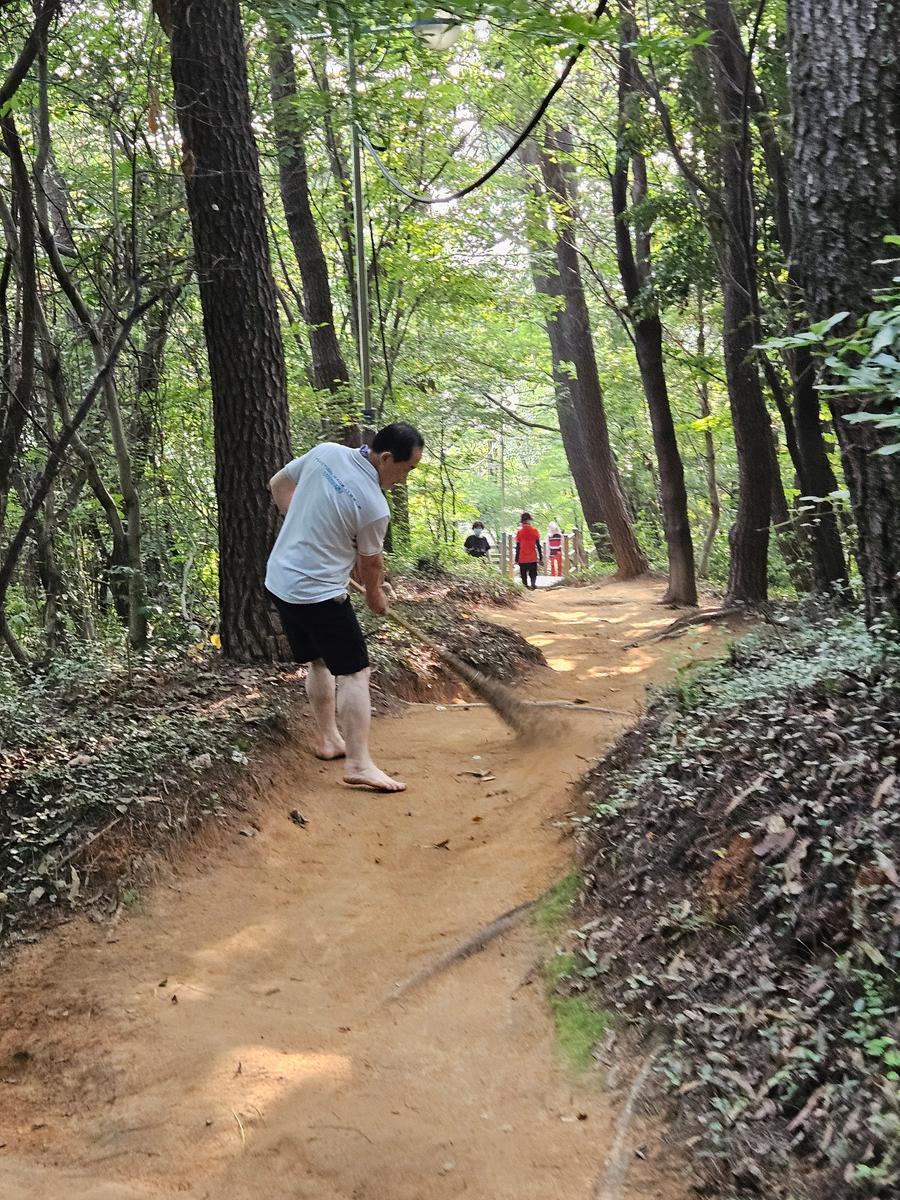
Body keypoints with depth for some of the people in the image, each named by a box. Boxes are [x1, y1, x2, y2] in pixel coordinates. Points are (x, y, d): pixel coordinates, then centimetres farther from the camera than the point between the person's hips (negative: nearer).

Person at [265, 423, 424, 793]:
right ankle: (358, 765, -9)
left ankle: (328, 739, 31)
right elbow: (370, 562, -3)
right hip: (318, 592, -8)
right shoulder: (374, 506, -20)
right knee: (354, 672, -5)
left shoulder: (325, 451, -4)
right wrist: (376, 596, 17)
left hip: (279, 579, 8)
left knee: (319, 662, 21)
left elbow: (278, 484, 10)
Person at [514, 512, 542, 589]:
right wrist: (541, 557, 7)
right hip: (533, 558, 1)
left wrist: (516, 558, 3)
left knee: (524, 575, 9)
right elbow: (538, 545, 0)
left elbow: (518, 546, -3)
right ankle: (533, 584, -18)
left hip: (522, 558, -1)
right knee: (533, 574, 7)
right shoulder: (534, 530, -2)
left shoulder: (519, 531, -4)